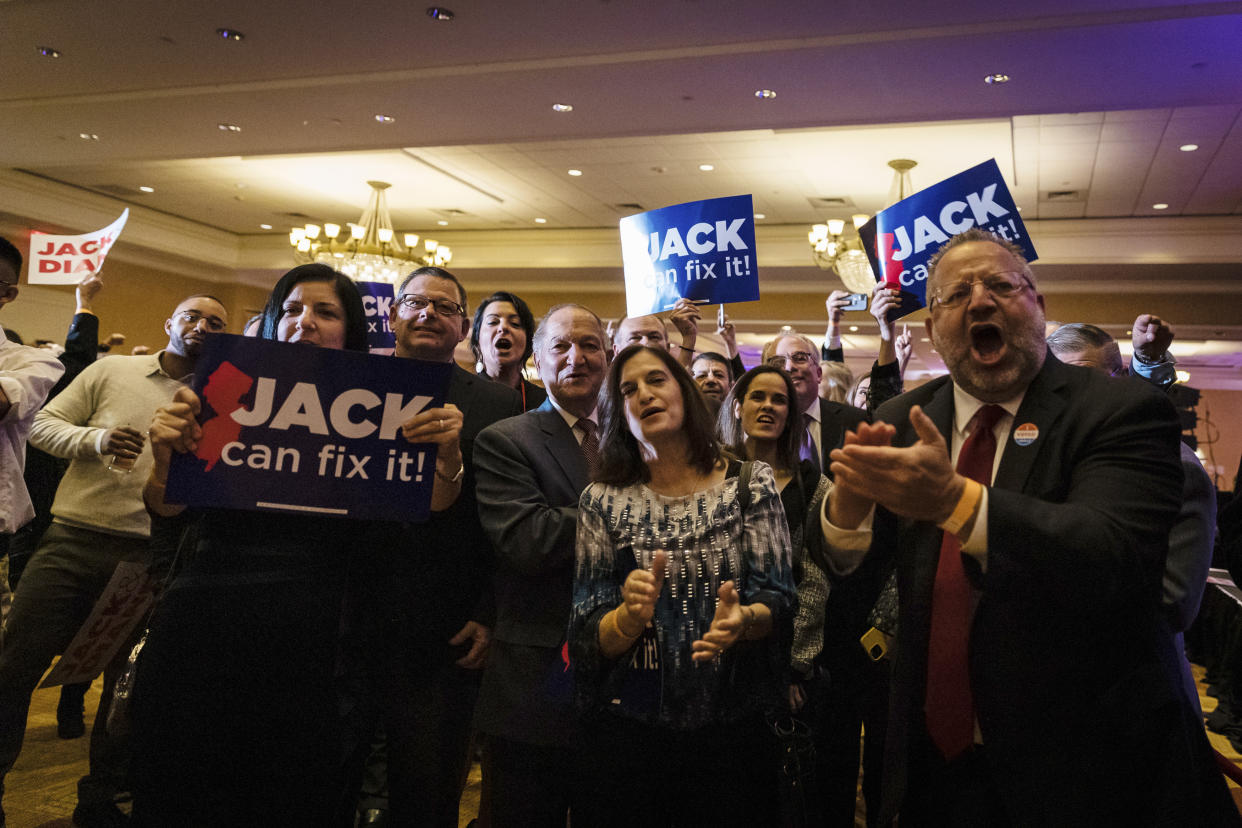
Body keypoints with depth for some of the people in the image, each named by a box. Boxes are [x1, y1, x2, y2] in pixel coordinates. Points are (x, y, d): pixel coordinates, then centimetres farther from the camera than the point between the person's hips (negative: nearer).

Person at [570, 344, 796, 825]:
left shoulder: (751, 484, -1)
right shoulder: (603, 501, -1)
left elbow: (777, 601, -5)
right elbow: (589, 640, -3)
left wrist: (741, 619, -26)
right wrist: (632, 615, -24)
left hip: (731, 728, 0)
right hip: (627, 729, 0)